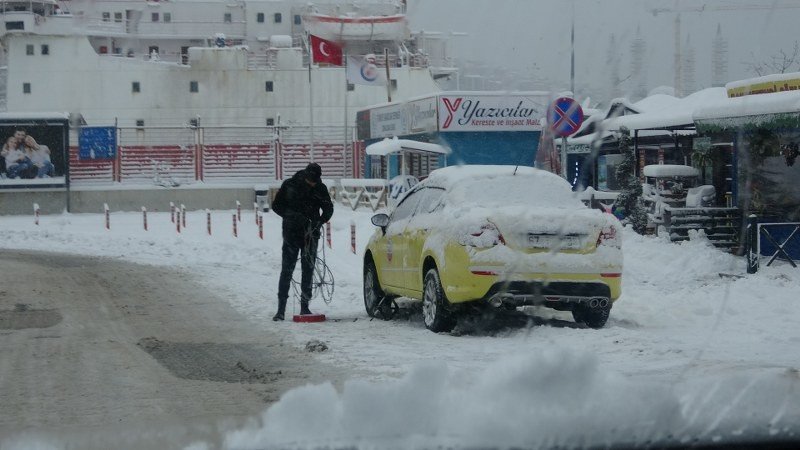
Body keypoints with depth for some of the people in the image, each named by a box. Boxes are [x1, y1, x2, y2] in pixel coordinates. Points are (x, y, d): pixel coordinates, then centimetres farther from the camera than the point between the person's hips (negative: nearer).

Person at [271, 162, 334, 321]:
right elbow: (276, 206, -1)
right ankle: (281, 309, -4)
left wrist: (319, 222, -12)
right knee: (286, 270, -5)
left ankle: (305, 306, 12)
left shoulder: (320, 189, -1)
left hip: (311, 234, 2)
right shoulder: (289, 185, -6)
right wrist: (292, 215, -17)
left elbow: (329, 209, 8)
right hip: (291, 234, -2)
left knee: (308, 270, 5)